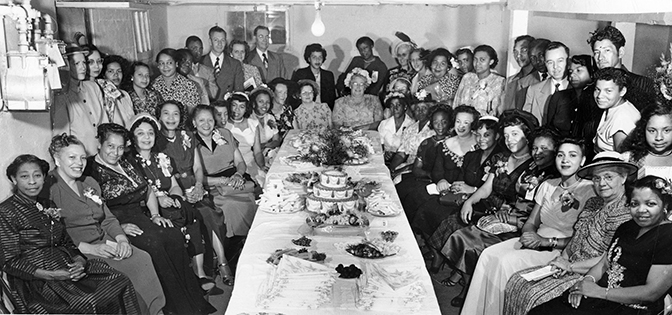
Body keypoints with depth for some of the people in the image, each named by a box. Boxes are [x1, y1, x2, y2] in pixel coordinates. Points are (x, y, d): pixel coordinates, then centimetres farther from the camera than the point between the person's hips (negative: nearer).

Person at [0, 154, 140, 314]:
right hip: (37, 281, -6)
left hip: (69, 268, 6)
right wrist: (52, 275, -17)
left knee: (121, 283, -17)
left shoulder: (47, 206, 18)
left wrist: (79, 261, -5)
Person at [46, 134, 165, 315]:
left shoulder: (90, 183, 20)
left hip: (105, 243, 6)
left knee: (143, 259, -21)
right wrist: (90, 248, -19)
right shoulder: (48, 188, -3)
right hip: (77, 253, -6)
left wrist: (122, 239, -3)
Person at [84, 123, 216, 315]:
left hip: (138, 217, 7)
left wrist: (155, 215, 8)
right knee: (153, 242, -31)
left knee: (174, 236, -19)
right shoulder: (91, 171, -2)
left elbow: (148, 191, 24)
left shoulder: (126, 164, 20)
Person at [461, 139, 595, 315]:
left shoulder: (590, 190, -7)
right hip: (536, 241, 6)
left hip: (561, 249, -6)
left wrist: (546, 241, -19)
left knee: (507, 261, -27)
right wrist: (529, 235, -11)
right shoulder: (547, 185, 12)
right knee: (488, 254, -18)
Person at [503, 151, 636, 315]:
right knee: (516, 281, -3)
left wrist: (570, 266, -15)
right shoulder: (592, 203, 12)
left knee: (537, 296, -22)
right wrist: (562, 259, 0)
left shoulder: (625, 214, -17)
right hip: (568, 269, 9)